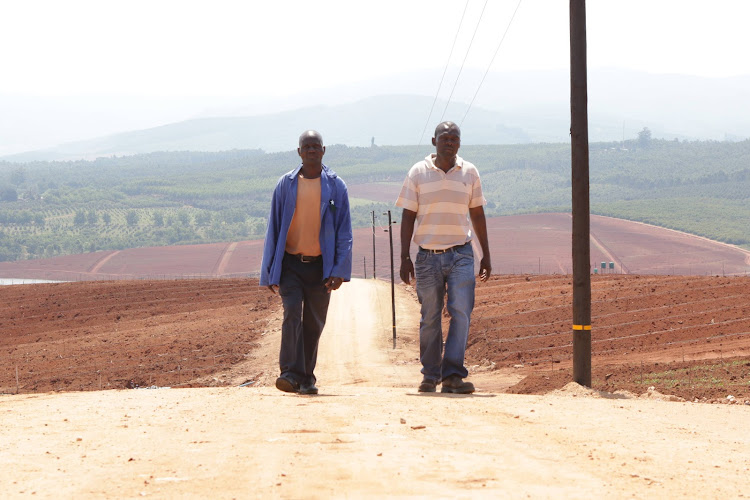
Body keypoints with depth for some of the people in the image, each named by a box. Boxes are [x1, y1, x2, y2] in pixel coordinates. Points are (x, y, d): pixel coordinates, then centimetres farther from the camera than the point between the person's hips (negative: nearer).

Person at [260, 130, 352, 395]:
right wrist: (270, 272, 3)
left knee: (314, 323, 5)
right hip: (291, 264, -1)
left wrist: (339, 270, -10)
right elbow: (274, 228, 7)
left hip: (320, 265, 1)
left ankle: (307, 378, 16)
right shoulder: (286, 184, 3)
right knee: (292, 314, -16)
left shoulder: (335, 186, 3)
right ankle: (291, 373, -20)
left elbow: (344, 231, 1)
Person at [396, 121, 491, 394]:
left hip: (461, 255, 1)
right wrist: (404, 258, -3)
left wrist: (486, 256, 12)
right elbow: (408, 217, 3)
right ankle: (430, 376, 15)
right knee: (430, 319, 5)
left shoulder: (469, 172, 7)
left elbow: (477, 215, 14)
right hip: (428, 256, -1)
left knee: (461, 312, -12)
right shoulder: (418, 173, 2)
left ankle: (453, 374, -11)